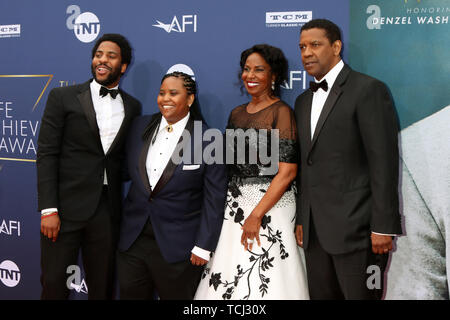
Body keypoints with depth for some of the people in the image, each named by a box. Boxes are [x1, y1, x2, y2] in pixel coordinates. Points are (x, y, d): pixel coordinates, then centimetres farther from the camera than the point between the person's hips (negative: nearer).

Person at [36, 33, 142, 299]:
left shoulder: (133, 107, 10)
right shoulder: (63, 97, 0)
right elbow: (46, 155, -5)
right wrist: (48, 209, -12)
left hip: (108, 210, 3)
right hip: (66, 207, -2)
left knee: (102, 286, 11)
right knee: (54, 283, 3)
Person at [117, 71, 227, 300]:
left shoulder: (207, 139, -10)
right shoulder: (140, 126, 5)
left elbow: (214, 199, -9)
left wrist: (203, 247, -10)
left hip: (178, 247, -4)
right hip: (132, 239, 5)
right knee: (130, 295, 15)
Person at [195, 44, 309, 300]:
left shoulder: (281, 112, -7)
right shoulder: (237, 113, 13)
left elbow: (287, 171, -14)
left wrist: (256, 215, -17)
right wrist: (234, 206, 5)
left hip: (270, 204, -6)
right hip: (235, 204, 6)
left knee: (265, 282, -3)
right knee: (227, 281, 6)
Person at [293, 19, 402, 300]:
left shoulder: (369, 89, -6)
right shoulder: (303, 101, 17)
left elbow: (384, 162, -12)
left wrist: (383, 226, -15)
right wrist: (301, 220, 13)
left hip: (355, 227, -7)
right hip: (315, 230, 7)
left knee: (361, 294, 0)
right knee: (321, 295, 12)